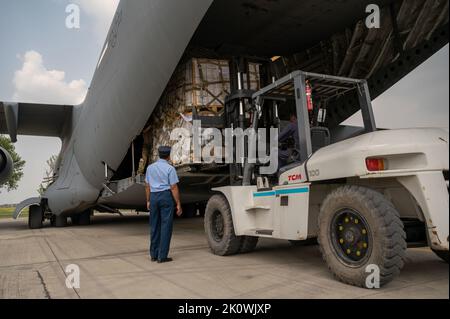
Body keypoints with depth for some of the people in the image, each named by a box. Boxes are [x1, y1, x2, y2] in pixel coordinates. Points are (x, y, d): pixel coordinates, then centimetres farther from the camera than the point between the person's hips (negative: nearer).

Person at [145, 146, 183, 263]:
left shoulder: (150, 167, 10)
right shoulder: (170, 168, -7)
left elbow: (147, 186, 12)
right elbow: (174, 188, -11)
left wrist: (148, 201, 20)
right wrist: (178, 204, -7)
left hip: (154, 197, 6)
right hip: (166, 196, -5)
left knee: (154, 226, 12)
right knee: (166, 226, -1)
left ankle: (154, 255, 19)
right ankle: (162, 256, 0)